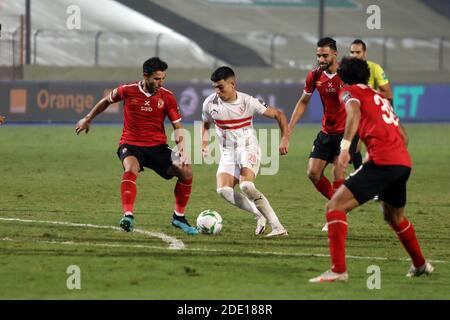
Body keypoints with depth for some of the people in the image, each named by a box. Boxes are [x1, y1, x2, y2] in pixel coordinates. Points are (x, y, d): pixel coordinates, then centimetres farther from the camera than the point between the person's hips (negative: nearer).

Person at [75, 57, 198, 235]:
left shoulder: (167, 97, -4)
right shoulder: (128, 91, -8)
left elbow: (177, 126, 2)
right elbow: (107, 101, 13)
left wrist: (182, 148, -15)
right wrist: (88, 119, 23)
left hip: (158, 147, 3)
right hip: (131, 145, -3)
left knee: (186, 171, -12)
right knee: (131, 168, -36)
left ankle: (179, 217, 6)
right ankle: (128, 216, -42)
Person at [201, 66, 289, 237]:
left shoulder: (247, 102, -12)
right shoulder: (210, 103, -3)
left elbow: (278, 114, -5)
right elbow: (205, 123, 19)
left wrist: (285, 138, -17)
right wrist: (203, 140, 0)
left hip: (248, 148, -4)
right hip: (228, 153, 4)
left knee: (246, 186, -29)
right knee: (223, 190, -21)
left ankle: (278, 227, -24)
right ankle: (260, 215, -4)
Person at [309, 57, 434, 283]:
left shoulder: (350, 92, 7)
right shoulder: (379, 97, 28)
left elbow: (354, 113, -18)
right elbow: (403, 136, 28)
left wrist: (345, 145, -29)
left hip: (382, 162, -8)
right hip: (404, 162, 8)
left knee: (335, 207, -9)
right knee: (394, 216, 33)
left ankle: (338, 270, -20)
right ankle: (421, 265, 47)